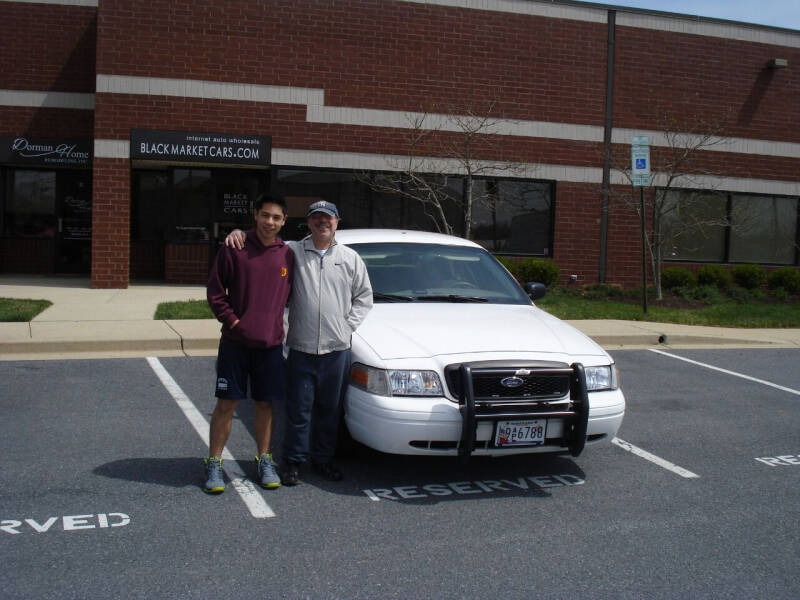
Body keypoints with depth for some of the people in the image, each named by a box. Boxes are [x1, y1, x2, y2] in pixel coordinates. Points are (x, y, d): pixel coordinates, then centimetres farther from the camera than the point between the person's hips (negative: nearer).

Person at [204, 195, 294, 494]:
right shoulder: (234, 249, -5)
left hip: (271, 343, 3)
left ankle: (265, 461, 24)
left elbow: (290, 295, 14)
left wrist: (276, 324, 6)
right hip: (235, 342, -2)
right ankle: (214, 464, 13)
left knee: (265, 404, 11)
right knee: (226, 403, 1)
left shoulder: (287, 255, 4)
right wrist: (232, 320, -9)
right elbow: (215, 290, -2)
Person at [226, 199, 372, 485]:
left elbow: (364, 296, 15)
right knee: (299, 408, 3)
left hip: (337, 347, 2)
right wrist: (238, 234, -10)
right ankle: (293, 461, 16)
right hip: (301, 347, -2)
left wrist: (349, 325, 4)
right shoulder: (292, 252, 3)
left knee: (330, 408, 11)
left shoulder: (350, 258, 9)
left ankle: (323, 458, 25)